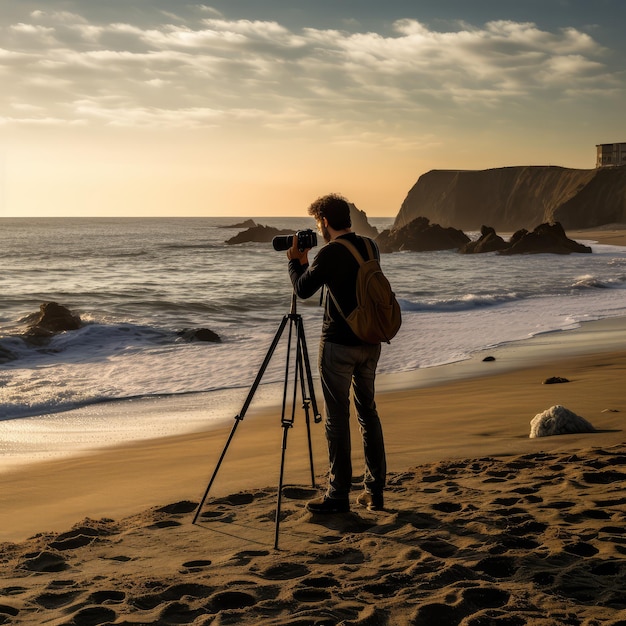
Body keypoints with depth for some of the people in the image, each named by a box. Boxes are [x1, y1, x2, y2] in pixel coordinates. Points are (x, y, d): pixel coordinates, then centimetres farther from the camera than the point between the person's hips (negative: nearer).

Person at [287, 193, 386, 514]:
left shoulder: (330, 253, -15)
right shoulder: (370, 248, 7)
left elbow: (303, 289, -7)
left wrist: (294, 260, 10)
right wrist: (305, 262, 19)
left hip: (339, 345, -7)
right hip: (370, 342, 7)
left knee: (337, 418, 1)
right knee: (368, 412, 14)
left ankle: (338, 495, 5)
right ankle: (375, 491, 17)